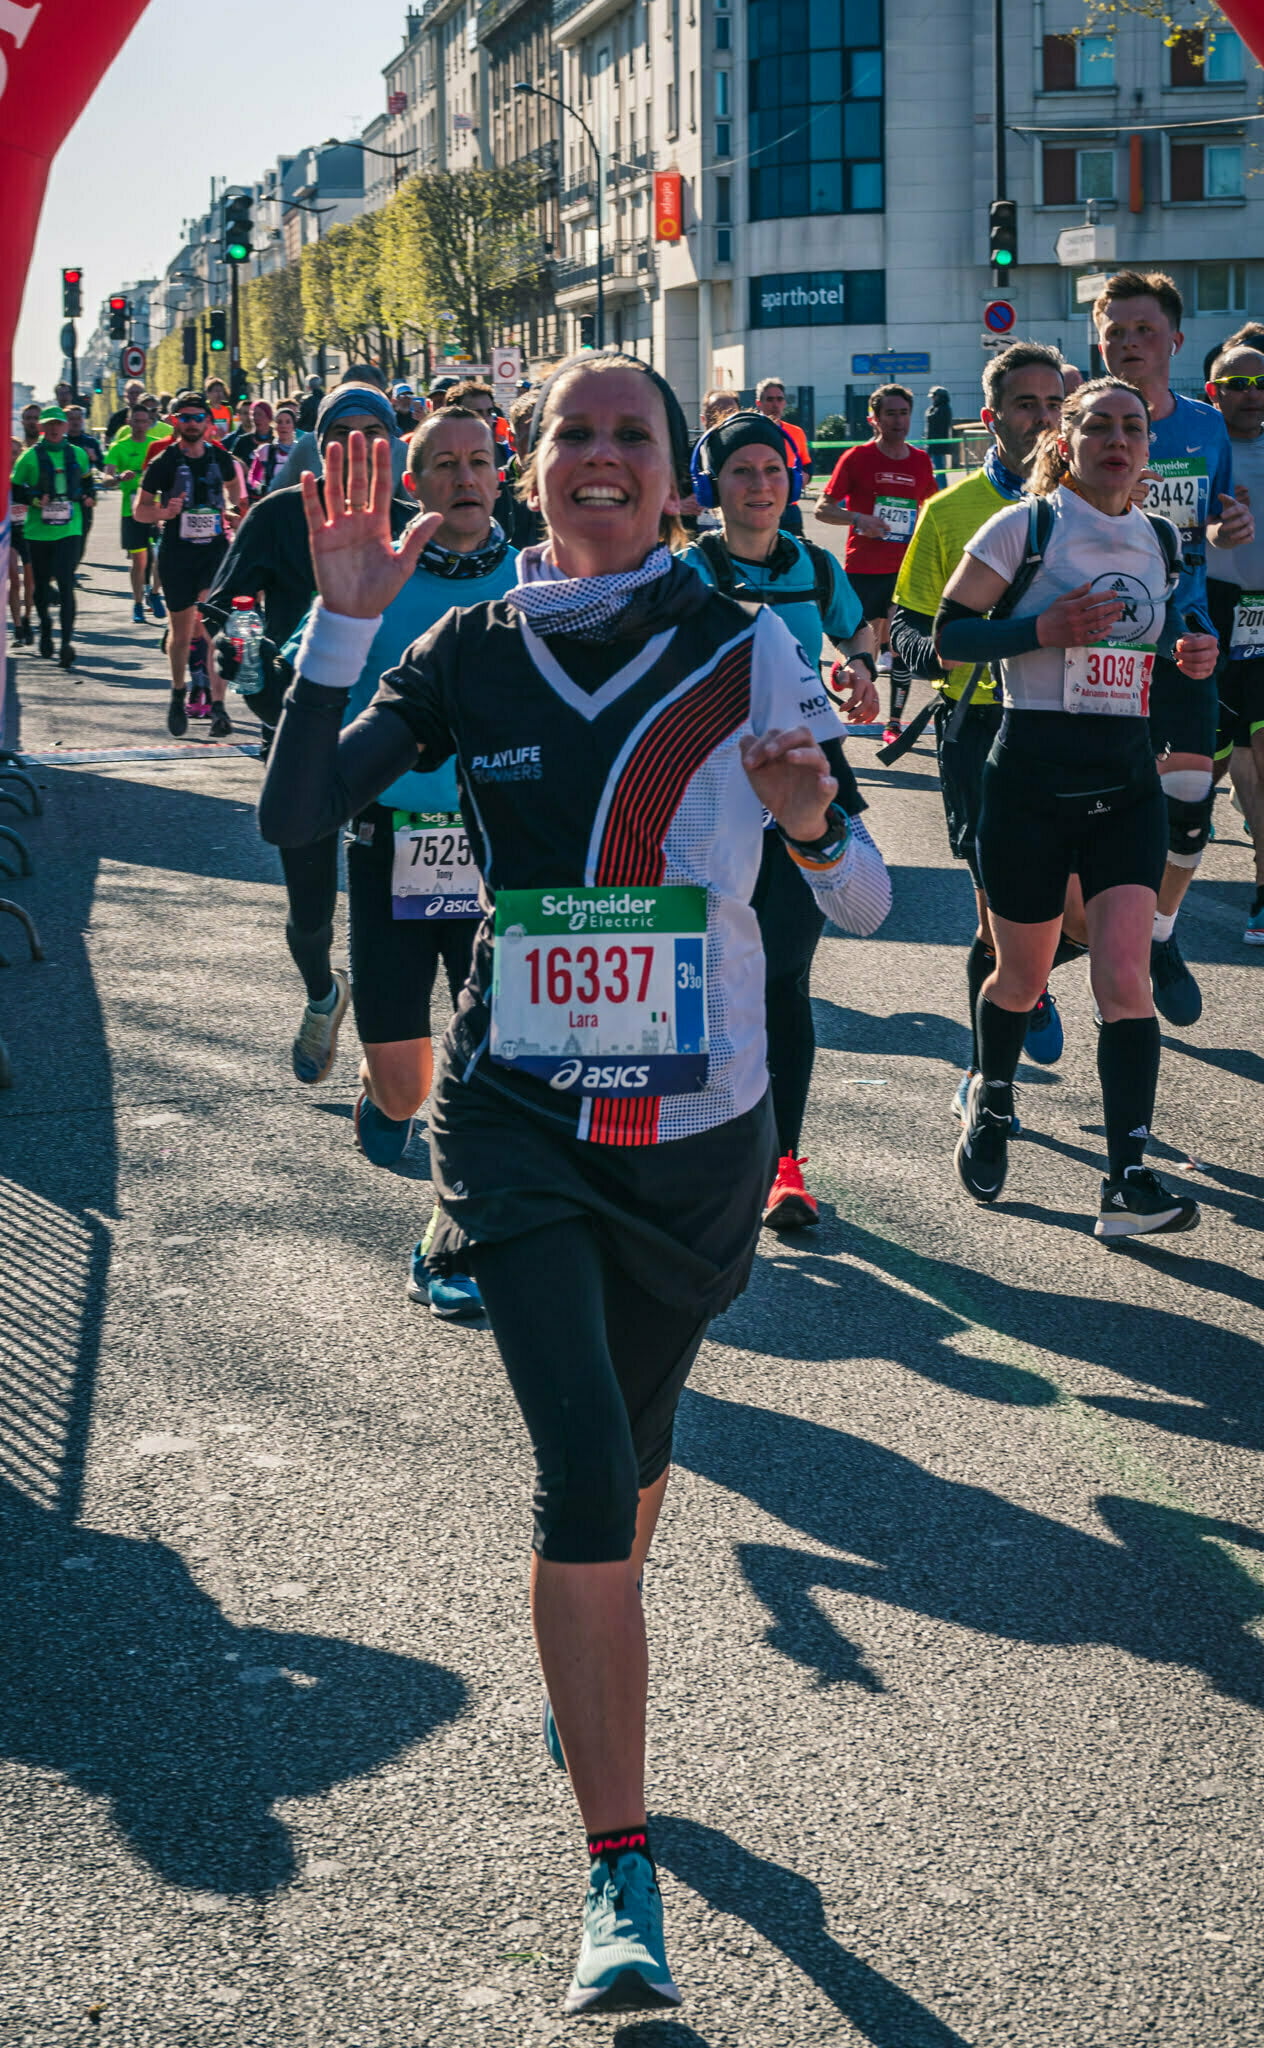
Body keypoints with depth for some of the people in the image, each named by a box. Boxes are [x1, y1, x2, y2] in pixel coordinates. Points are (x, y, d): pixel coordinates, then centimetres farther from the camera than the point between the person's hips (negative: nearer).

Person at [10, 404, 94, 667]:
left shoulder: (78, 455, 7)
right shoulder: (30, 456, 0)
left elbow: (87, 478, 26)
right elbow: (14, 489, 2)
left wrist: (86, 497, 8)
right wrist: (36, 500, -13)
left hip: (69, 529, 0)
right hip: (38, 530, 0)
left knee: (66, 585, -12)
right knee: (41, 584, 11)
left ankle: (67, 642, -16)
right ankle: (45, 628, 36)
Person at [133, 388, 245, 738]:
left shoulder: (220, 457, 3)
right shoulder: (163, 462, -5)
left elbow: (233, 484, 26)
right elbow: (139, 509, -2)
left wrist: (238, 507, 13)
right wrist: (164, 512, -20)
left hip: (215, 549, 1)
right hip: (177, 553, -1)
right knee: (182, 633, 7)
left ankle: (218, 705, -13)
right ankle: (178, 695, 31)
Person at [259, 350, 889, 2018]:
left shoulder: (749, 655, -3)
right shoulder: (473, 657, -1)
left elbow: (864, 906, -1)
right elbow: (294, 816, -9)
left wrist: (812, 827, -23)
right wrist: (345, 621, -18)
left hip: (700, 1131, 1)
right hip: (520, 1117, -1)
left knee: (631, 1453, 18)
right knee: (586, 1474, -13)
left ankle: (586, 1662, 52)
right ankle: (622, 1884, -5)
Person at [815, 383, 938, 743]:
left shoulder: (921, 461, 7)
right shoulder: (856, 458, -4)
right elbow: (823, 509, -3)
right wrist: (858, 519, -18)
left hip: (905, 570, 3)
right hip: (863, 569, -3)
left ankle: (895, 720, 8)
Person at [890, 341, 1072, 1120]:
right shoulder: (952, 511, 3)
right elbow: (907, 621, 6)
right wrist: (939, 654, -16)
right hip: (981, 725, -2)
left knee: (1085, 915, -3)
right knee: (1000, 911, 0)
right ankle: (983, 1073, 18)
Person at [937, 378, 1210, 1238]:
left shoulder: (1161, 541, 10)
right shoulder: (1023, 528, -5)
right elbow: (948, 634, -6)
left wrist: (1193, 655, 2)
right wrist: (1042, 629, -20)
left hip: (1128, 780, 3)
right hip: (1033, 773, -3)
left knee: (1125, 974, -10)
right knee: (1023, 977, 9)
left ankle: (1129, 1179, -12)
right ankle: (991, 1100, 41)